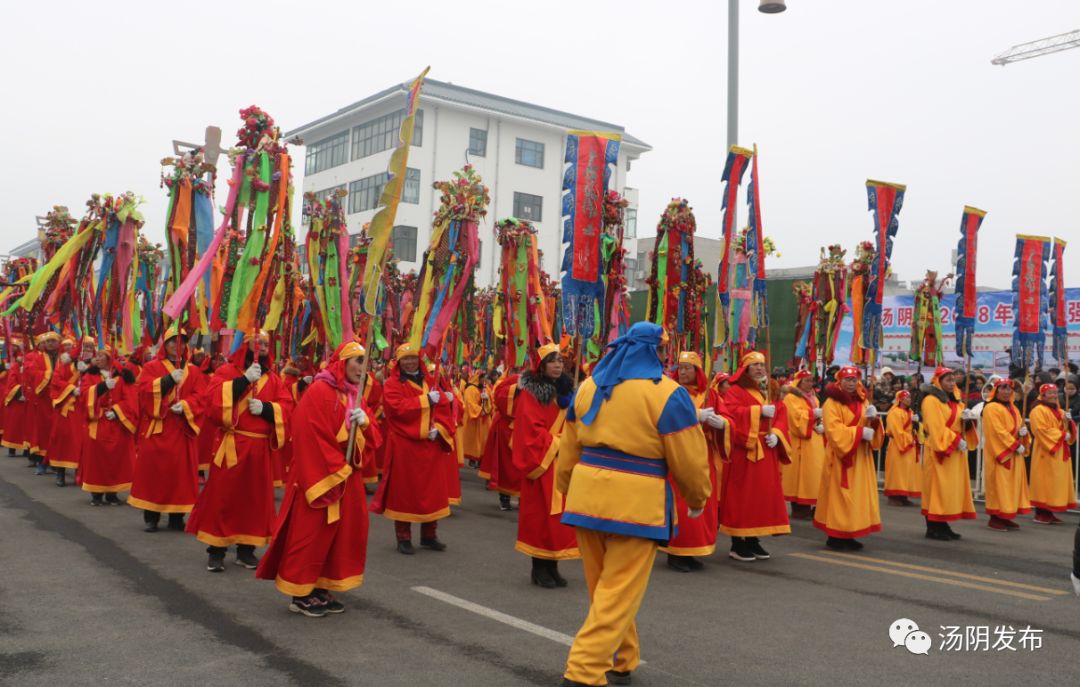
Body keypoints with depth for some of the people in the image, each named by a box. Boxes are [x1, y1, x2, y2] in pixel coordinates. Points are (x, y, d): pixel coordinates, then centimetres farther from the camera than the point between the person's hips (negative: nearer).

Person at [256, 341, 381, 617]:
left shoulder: (356, 397, 12)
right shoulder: (319, 392, -13)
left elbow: (372, 439, 10)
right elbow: (312, 438, -19)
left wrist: (365, 423, -12)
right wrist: (333, 474, -18)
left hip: (349, 477, 9)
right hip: (319, 477, -8)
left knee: (344, 534, 10)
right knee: (311, 534, -1)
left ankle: (321, 589, 21)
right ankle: (299, 594, 10)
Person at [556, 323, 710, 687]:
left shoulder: (588, 386, 9)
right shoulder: (668, 393, -8)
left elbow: (568, 449, 15)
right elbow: (689, 459, -6)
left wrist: (567, 489, 28)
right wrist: (698, 498, 11)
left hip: (588, 493, 6)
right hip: (637, 502, -6)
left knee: (603, 586, 19)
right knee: (620, 592, 1)